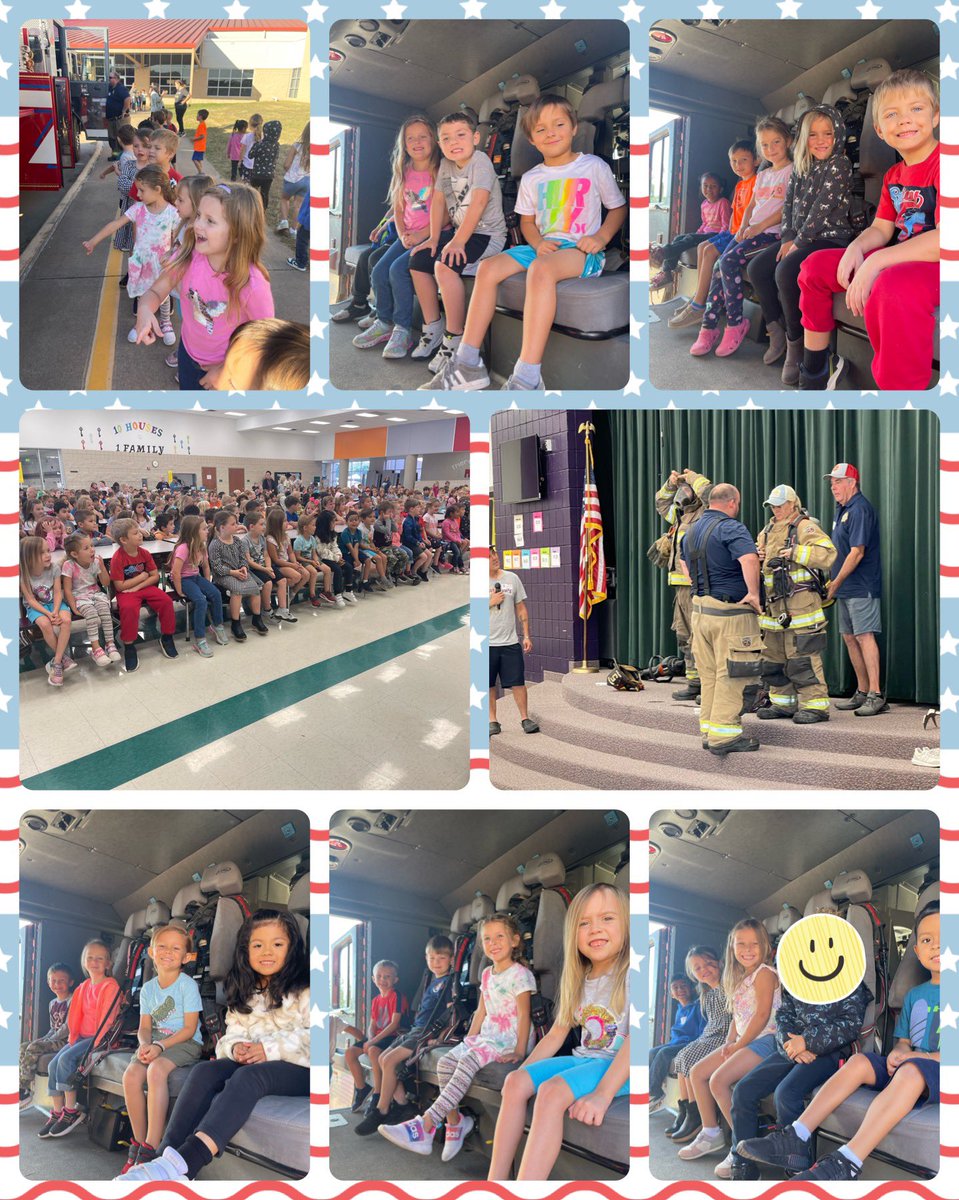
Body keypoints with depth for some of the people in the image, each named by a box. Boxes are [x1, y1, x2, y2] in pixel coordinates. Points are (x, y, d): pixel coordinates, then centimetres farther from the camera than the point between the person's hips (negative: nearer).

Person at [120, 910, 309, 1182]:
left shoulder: (304, 989, 0)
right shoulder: (243, 994, 19)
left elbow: (307, 1039, -9)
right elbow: (233, 1033, 16)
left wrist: (269, 1049, -19)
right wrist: (236, 1047, -8)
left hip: (298, 1068, -6)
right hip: (249, 1062, 6)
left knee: (248, 1076, -36)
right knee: (204, 1071, -24)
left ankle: (188, 1159, -53)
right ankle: (167, 1157, -40)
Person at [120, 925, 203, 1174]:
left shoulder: (188, 985, -9)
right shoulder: (148, 988, 8)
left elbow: (189, 1029, -12)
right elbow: (145, 1027, 7)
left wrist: (160, 1046, -22)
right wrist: (145, 1044, -16)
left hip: (186, 1043, -5)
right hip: (155, 1043, 5)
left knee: (156, 1069, -34)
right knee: (131, 1075, -23)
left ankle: (151, 1148, -32)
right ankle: (138, 1142, -10)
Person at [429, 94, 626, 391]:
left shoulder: (594, 166, 2)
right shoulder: (531, 179, 13)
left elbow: (618, 208, 7)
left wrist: (601, 237, -11)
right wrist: (538, 243, -3)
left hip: (582, 250, -6)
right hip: (544, 246, 6)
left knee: (541, 268, -38)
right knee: (488, 268, -15)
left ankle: (527, 378, -47)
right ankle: (467, 363, -15)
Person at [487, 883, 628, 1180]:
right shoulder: (579, 981, 14)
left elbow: (635, 1038, -22)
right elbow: (556, 1035, 17)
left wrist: (602, 1094, -31)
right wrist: (524, 1071, 3)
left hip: (618, 1067, -7)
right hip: (584, 1059, 8)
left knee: (552, 1091, -31)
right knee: (515, 1082, -13)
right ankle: (496, 1182, -16)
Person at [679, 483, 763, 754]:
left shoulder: (692, 530, 13)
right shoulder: (730, 527, -14)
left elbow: (684, 560, 30)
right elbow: (749, 559, -30)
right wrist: (753, 593, -20)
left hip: (699, 607, 8)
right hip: (729, 611, -8)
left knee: (708, 674, 14)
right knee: (731, 674, -3)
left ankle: (709, 731, 19)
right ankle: (724, 734, -2)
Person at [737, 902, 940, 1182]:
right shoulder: (914, 995, 19)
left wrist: (926, 1056, -16)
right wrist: (899, 1051, -4)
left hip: (937, 1072, -7)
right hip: (904, 1069, 7)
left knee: (912, 1070, -37)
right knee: (859, 1061, -16)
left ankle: (847, 1163, -47)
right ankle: (797, 1139, -25)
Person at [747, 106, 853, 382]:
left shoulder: (839, 165, -9)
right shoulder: (801, 166, 13)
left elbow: (822, 207, -16)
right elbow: (789, 203, 11)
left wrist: (799, 242, -17)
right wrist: (788, 237, -4)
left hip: (830, 238, -8)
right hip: (799, 237, 8)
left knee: (785, 272, -31)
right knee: (756, 268, -4)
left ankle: (795, 346, -20)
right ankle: (777, 333, 3)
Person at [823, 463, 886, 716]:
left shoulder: (860, 510, -15)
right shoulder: (842, 510, 16)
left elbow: (857, 553, -20)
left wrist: (836, 583, -15)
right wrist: (833, 583, 13)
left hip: (861, 587, -10)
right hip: (846, 588, 10)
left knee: (864, 636, -11)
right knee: (849, 637, 12)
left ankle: (876, 695, -8)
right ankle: (862, 692, 20)